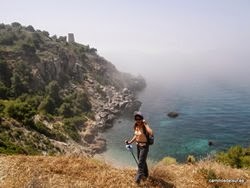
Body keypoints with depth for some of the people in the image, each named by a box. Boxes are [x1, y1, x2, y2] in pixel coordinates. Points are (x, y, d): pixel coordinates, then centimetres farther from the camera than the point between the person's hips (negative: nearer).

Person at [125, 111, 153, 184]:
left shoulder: (145, 126, -23)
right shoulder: (136, 126, -1)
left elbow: (151, 133, -42)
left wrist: (145, 124, -37)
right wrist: (130, 142, 5)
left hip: (144, 146, -8)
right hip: (138, 145, 8)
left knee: (140, 163, -6)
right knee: (142, 161, 23)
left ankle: (138, 178, 3)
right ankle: (145, 174, 43)